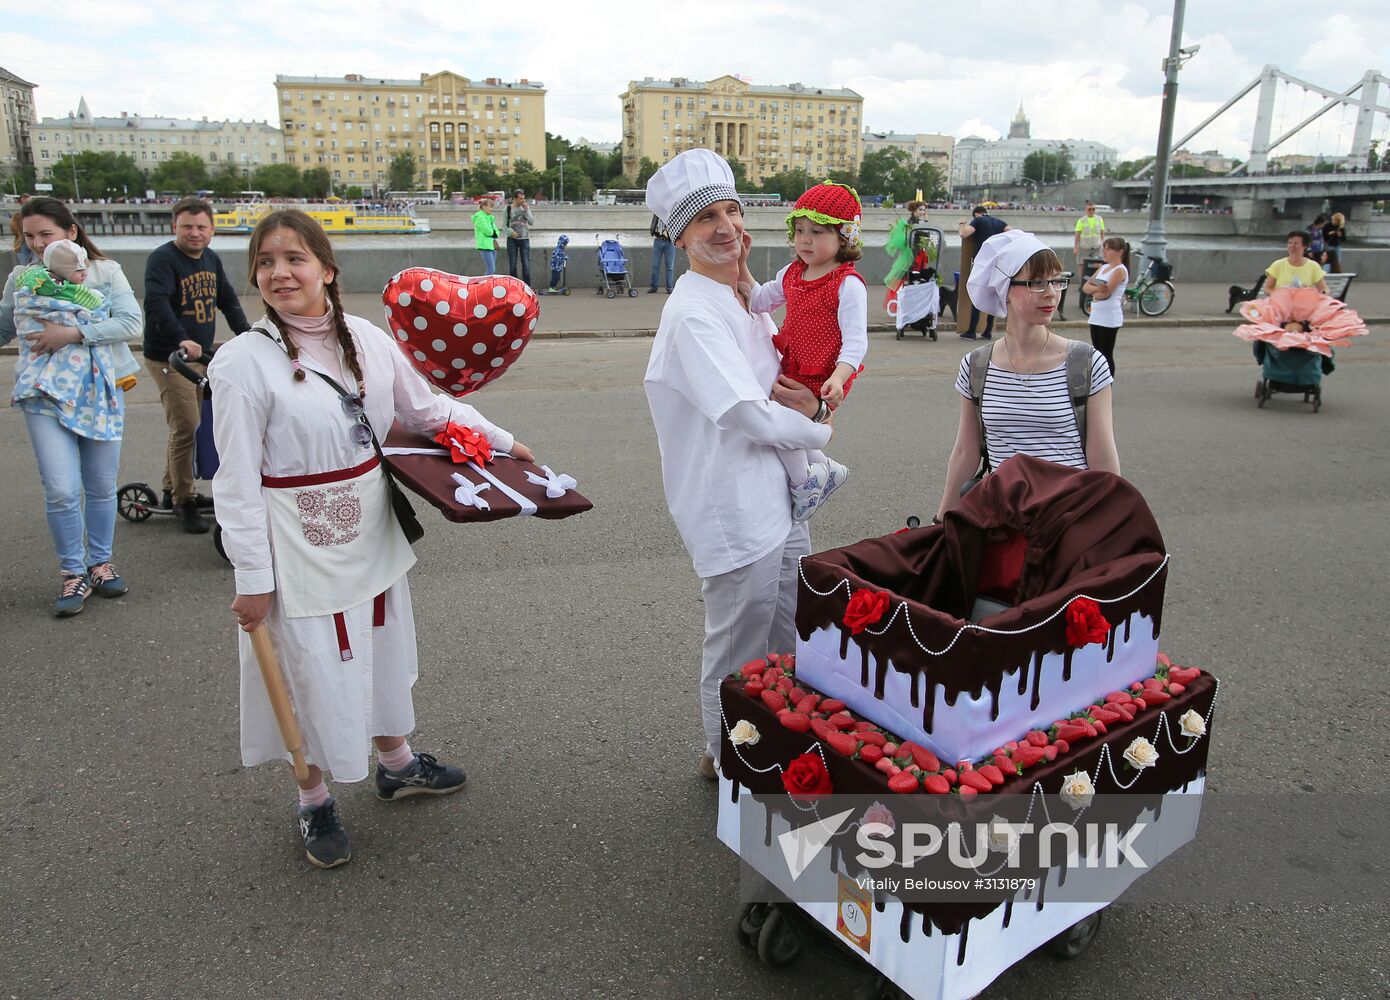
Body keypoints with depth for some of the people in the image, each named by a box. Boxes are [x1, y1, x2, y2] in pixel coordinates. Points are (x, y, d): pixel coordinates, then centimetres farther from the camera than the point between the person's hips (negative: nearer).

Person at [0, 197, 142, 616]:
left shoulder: (105, 271, 1)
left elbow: (131, 323, -12)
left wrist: (73, 333, -18)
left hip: (100, 392, 0)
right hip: (46, 395, 0)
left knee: (102, 487, 10)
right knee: (62, 490, -8)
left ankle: (100, 563, 27)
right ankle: (72, 573, 8)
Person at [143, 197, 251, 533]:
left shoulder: (211, 259, 11)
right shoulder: (162, 259, -14)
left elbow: (228, 300, 20)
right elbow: (156, 303, -29)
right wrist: (181, 340, -43)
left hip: (201, 355, 8)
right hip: (169, 358, -8)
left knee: (187, 426, 16)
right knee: (186, 429, -10)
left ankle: (173, 489, 31)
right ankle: (183, 500, 3)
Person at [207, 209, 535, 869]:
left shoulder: (367, 340, -2)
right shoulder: (244, 362, -16)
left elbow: (426, 408, 11)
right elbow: (237, 481, -14)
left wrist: (500, 441, 11)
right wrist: (252, 578, -13)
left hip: (373, 534, 5)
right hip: (302, 547, -5)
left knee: (382, 650, 21)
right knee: (316, 670, 7)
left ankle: (395, 763, 46)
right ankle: (314, 803, 33)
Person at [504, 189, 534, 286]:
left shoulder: (526, 208, 6)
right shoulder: (508, 209, 0)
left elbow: (532, 222, -2)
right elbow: (505, 225, 0)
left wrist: (526, 210, -11)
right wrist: (511, 231, -19)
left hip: (524, 239, 1)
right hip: (512, 239, -1)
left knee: (526, 264, -4)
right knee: (512, 265, 4)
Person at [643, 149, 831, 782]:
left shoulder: (744, 302, 11)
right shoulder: (693, 315, -19)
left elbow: (783, 392, 16)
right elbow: (756, 418, -24)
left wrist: (810, 405, -8)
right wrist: (817, 430, -5)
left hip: (778, 498, 10)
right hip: (736, 513, -9)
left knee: (787, 644, 23)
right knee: (738, 656, 8)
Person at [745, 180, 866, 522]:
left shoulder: (848, 284, -16)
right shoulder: (792, 273, 8)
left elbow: (855, 340, -22)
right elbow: (760, 301, 21)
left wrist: (838, 377, -36)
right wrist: (740, 271, 6)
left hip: (822, 380, -9)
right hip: (791, 370, 9)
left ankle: (804, 483, -2)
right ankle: (824, 468, 36)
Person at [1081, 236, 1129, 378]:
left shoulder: (1120, 270, -10)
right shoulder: (1102, 268, 14)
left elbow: (1106, 293, -20)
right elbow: (1085, 287, 6)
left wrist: (1092, 291, -3)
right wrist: (1097, 288, -11)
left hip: (1110, 318, -8)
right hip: (1096, 315, 8)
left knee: (1106, 355, -3)